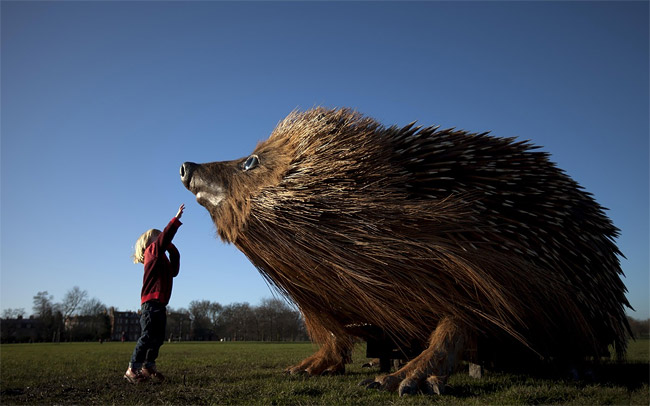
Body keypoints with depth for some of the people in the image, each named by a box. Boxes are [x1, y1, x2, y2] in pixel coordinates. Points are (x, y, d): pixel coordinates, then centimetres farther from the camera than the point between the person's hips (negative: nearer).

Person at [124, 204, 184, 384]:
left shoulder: (161, 257, 24)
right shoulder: (153, 250, -1)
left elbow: (174, 271, 22)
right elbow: (165, 236, -15)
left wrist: (173, 250, 17)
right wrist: (176, 219, -17)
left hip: (159, 303, 10)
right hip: (152, 301, -10)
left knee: (158, 337, 10)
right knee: (148, 336, -11)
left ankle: (148, 367, 16)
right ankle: (133, 369, -8)